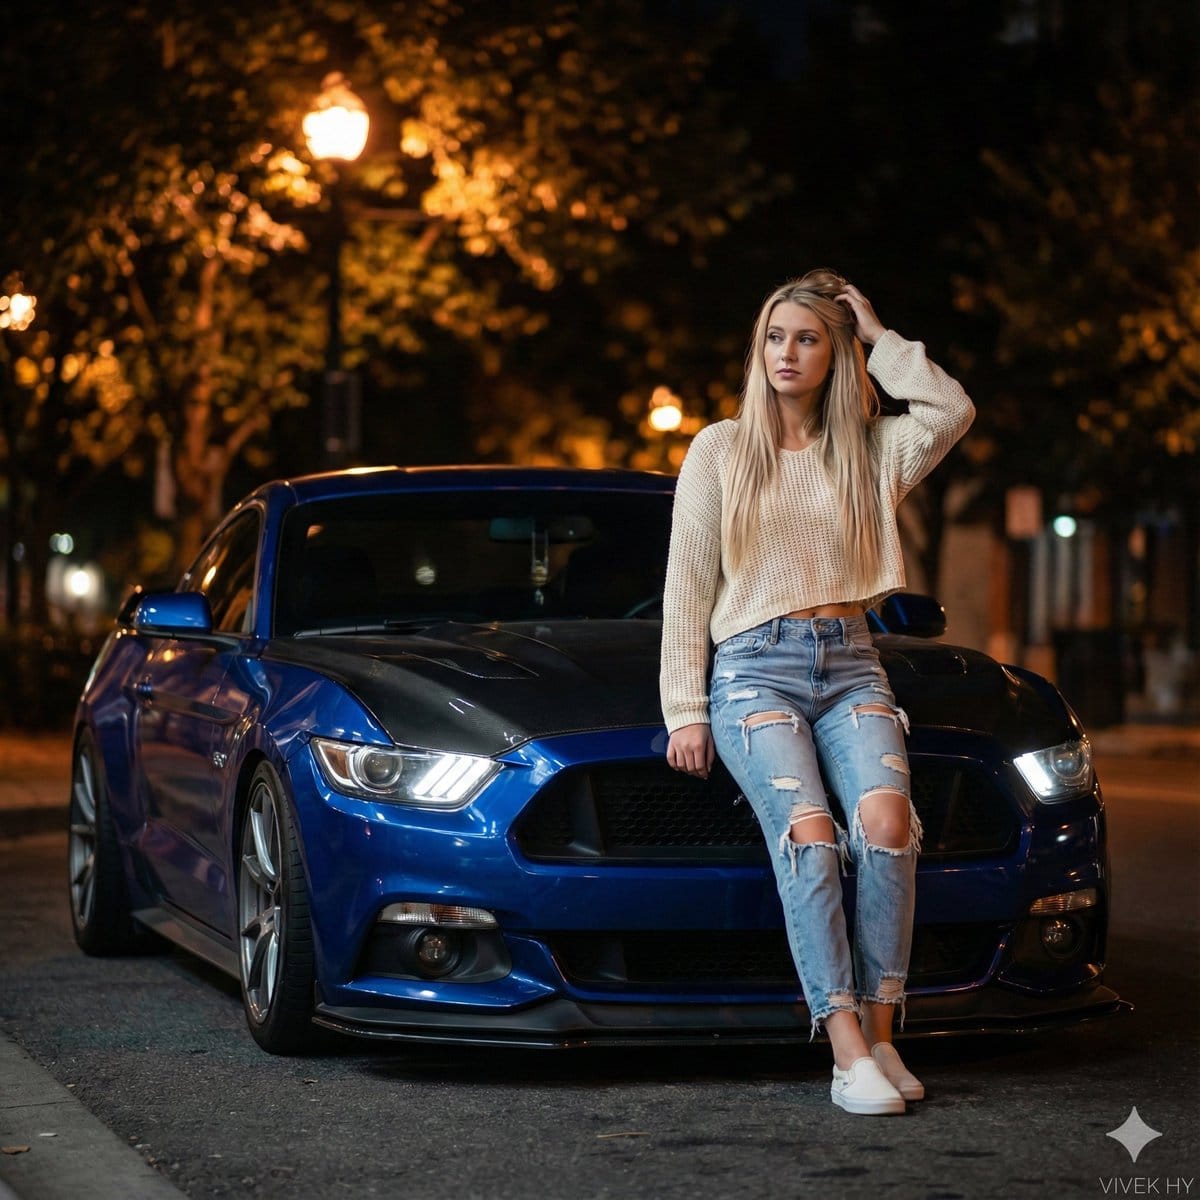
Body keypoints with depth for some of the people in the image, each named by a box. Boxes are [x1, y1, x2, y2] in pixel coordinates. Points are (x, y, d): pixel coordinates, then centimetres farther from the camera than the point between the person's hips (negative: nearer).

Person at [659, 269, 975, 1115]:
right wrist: (686, 711, 1)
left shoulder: (869, 450, 16)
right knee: (810, 833, -26)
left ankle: (880, 1032, -20)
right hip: (755, 669, -2)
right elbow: (687, 589, 9)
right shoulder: (720, 450, 12)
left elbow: (953, 411, -4)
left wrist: (879, 339, 5)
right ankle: (849, 1052, -30)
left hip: (851, 665, 2)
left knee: (886, 820, -27)